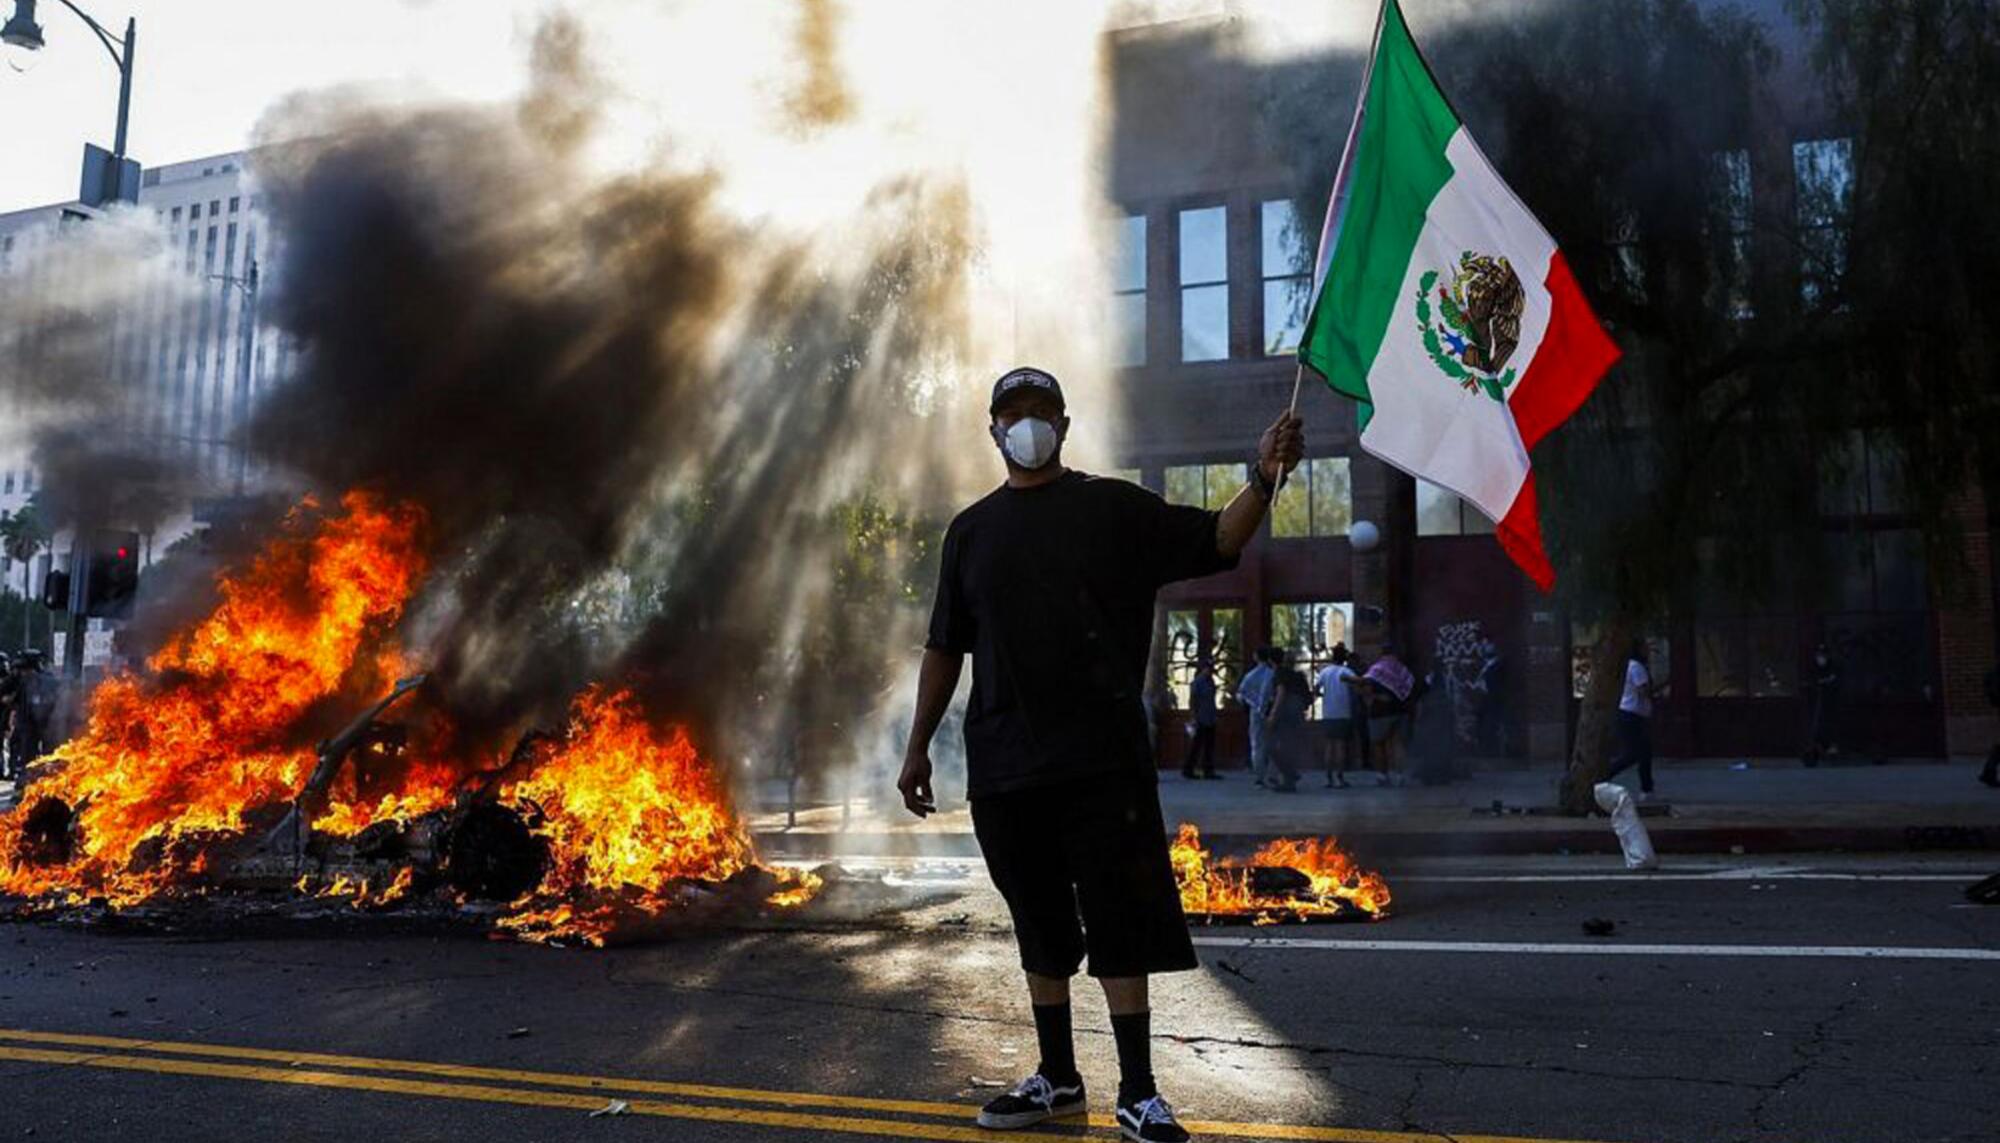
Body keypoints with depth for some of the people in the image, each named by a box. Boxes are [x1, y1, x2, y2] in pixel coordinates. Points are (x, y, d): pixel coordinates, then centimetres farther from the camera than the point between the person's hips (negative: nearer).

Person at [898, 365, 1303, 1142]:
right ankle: (1057, 1079, 26)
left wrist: (1263, 479, -22)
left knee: (1120, 925, -1)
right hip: (1002, 765, 3)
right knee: (1040, 927, 13)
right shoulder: (971, 531, 13)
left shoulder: (1113, 508, 4)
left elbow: (1218, 540, -4)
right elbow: (945, 647, 15)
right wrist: (919, 746, 12)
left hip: (1102, 761, -3)